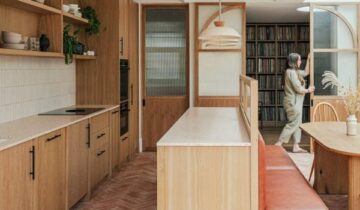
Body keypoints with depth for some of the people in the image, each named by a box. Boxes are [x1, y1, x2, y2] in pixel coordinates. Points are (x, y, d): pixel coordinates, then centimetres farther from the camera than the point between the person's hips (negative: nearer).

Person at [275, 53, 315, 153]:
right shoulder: (291, 72, -17)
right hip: (293, 103, -10)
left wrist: (308, 60, 23)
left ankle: (296, 146, 13)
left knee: (297, 124, 10)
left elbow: (306, 73, 28)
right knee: (293, 124, -6)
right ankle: (279, 143, -2)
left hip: (295, 103, 10)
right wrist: (308, 90, -3)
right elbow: (298, 89, -20)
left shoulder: (295, 72, 13)